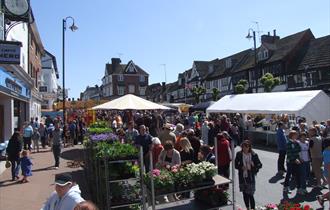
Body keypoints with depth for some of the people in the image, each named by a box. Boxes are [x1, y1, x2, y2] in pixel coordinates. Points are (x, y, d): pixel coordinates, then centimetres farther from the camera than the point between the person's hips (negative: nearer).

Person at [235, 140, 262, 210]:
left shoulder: (253, 155, -8)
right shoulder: (239, 154, -4)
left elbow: (260, 165, -2)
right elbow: (235, 164, 2)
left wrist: (253, 167, -20)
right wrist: (241, 167, -16)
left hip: (250, 177, -2)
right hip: (242, 177, 3)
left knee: (250, 194, -4)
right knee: (245, 194, 14)